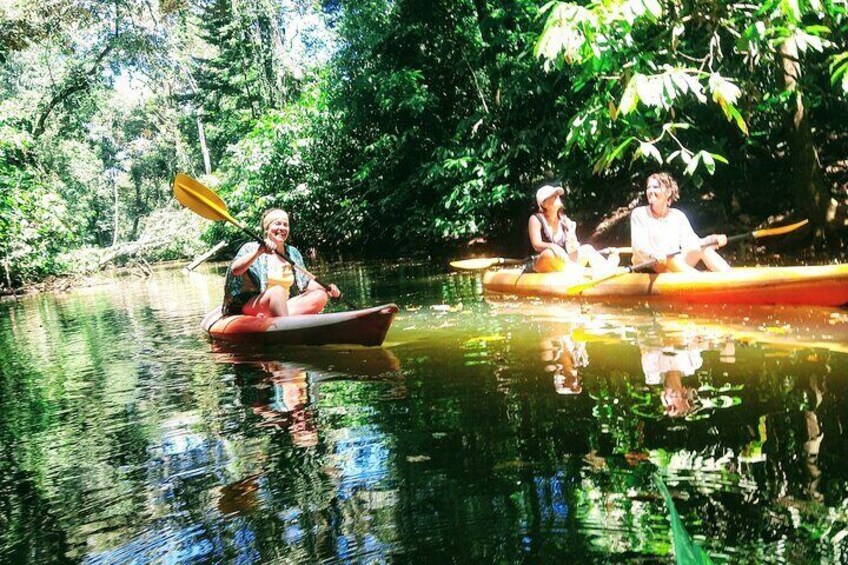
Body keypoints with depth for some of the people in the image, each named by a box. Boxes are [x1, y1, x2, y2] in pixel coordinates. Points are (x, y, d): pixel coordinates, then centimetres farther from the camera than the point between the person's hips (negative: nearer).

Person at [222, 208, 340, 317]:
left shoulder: (293, 253, 18)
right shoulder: (251, 248, 2)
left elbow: (306, 282, 19)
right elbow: (235, 270, -16)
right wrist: (259, 251, -28)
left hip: (283, 307, 6)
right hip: (252, 306, -6)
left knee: (320, 296, -18)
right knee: (278, 291, -36)